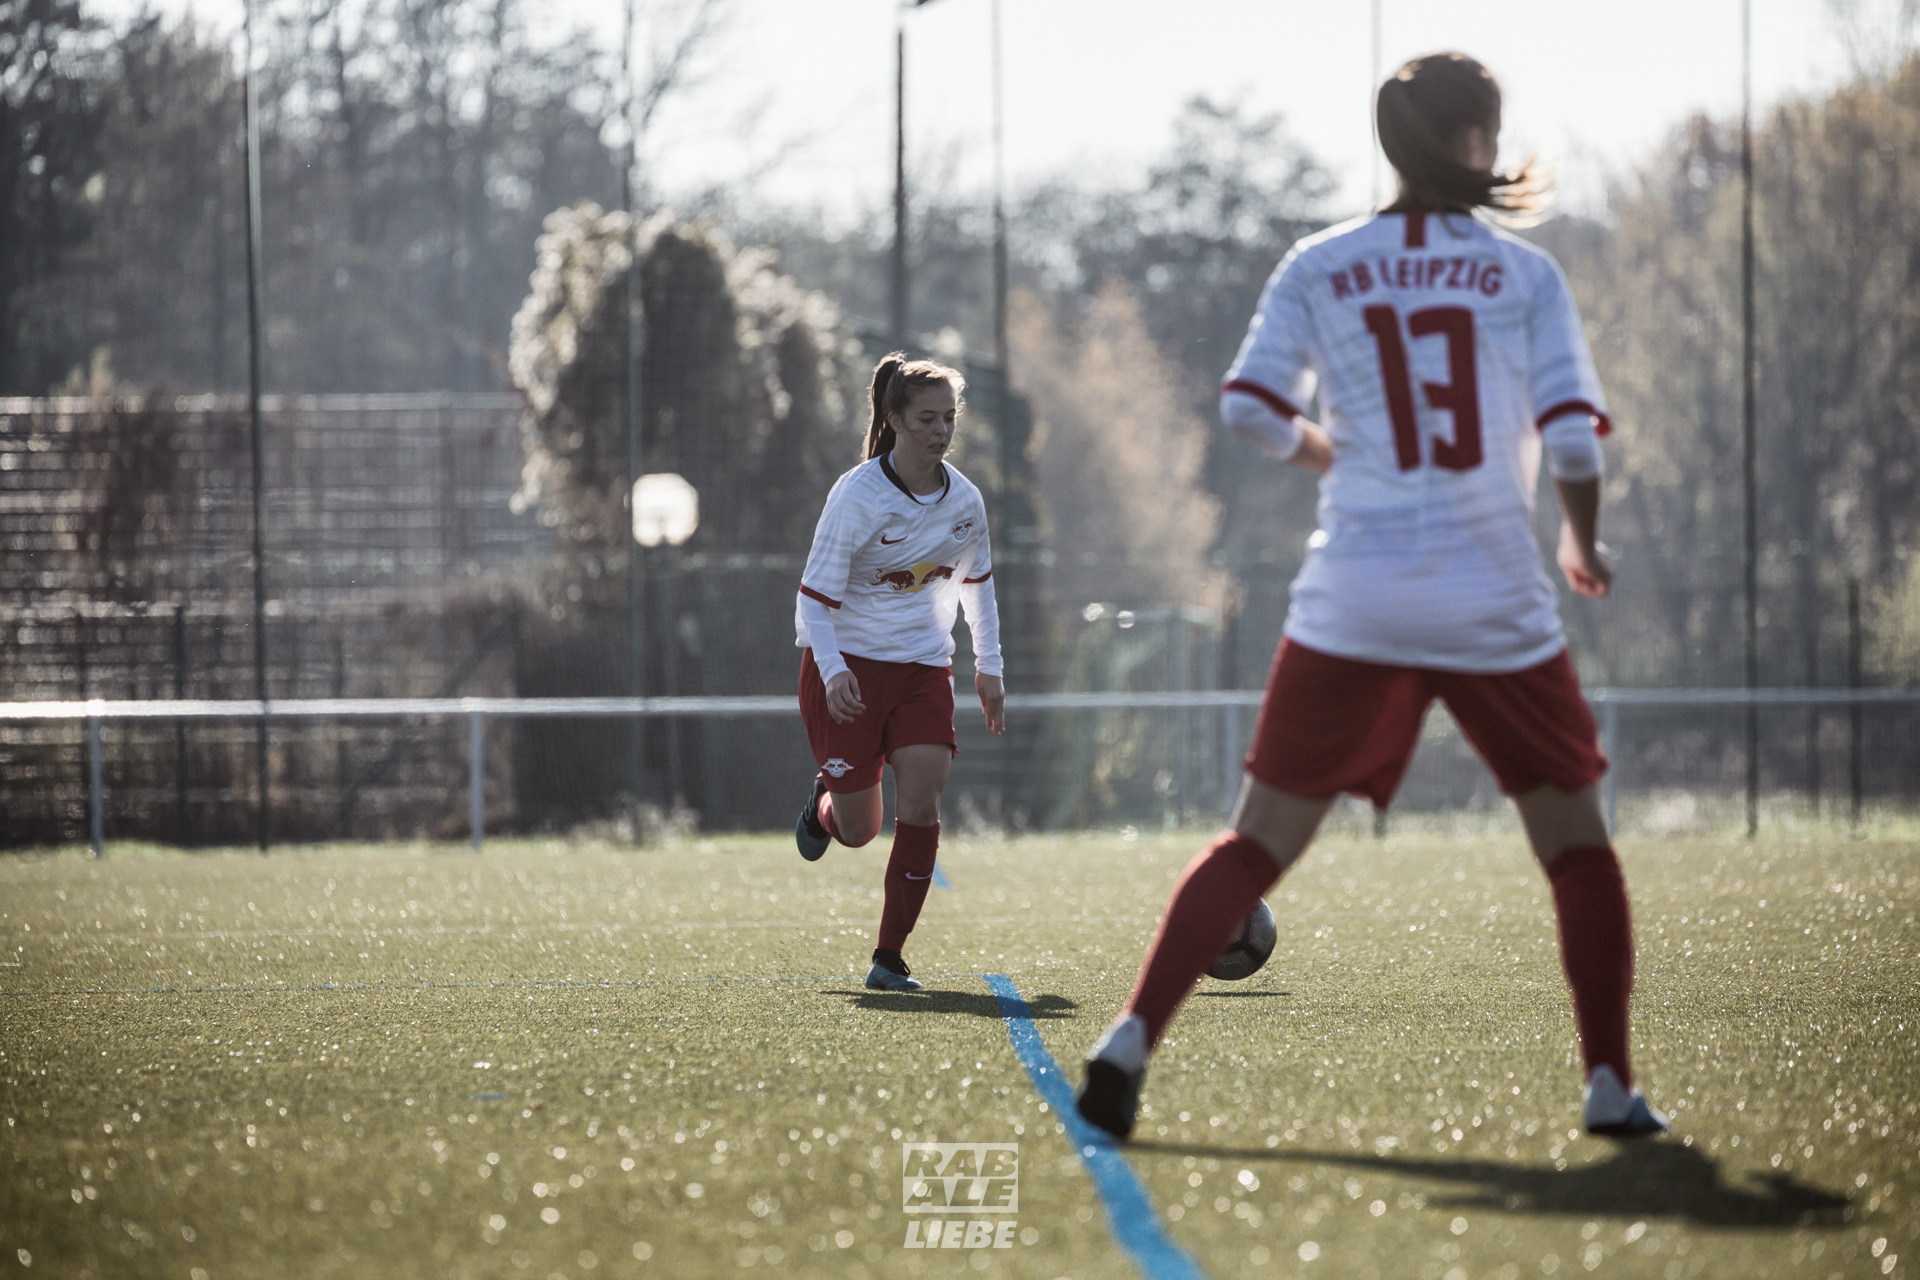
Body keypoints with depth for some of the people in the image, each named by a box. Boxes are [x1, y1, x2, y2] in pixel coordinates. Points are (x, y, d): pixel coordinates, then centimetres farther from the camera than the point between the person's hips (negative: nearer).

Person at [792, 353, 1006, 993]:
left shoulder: (964, 500, -2)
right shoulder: (856, 497, -18)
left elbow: (976, 581, 16)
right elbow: (814, 598, -17)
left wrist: (988, 669, 12)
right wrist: (833, 671, -33)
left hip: (923, 666, 3)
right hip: (849, 667, -3)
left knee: (920, 807, -15)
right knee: (857, 831, 2)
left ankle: (889, 957, -6)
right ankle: (825, 806, 41)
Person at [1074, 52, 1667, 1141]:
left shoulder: (1320, 268, 3)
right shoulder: (1525, 274, 0)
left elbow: (1252, 409, -3)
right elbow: (1574, 437, -7)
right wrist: (1583, 544, 11)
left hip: (1353, 603, 1)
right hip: (1497, 607, -1)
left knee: (1258, 842, 5)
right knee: (1578, 844, 14)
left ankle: (1134, 1038, -10)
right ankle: (1611, 1085, 9)